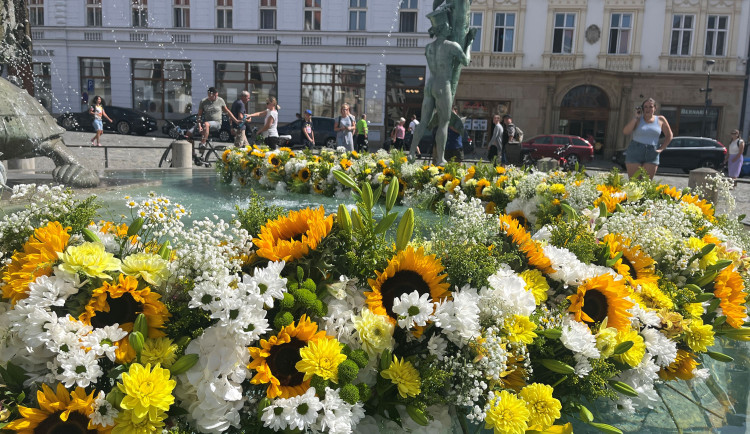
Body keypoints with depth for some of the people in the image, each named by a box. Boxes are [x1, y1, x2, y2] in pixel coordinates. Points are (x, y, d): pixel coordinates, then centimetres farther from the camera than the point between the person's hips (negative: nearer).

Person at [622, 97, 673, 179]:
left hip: (652, 155, 1)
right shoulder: (638, 119, 4)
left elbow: (669, 135, 17)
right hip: (635, 153, -1)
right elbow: (625, 132, -11)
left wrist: (661, 149, 5)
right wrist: (636, 117, -11)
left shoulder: (661, 120, 9)